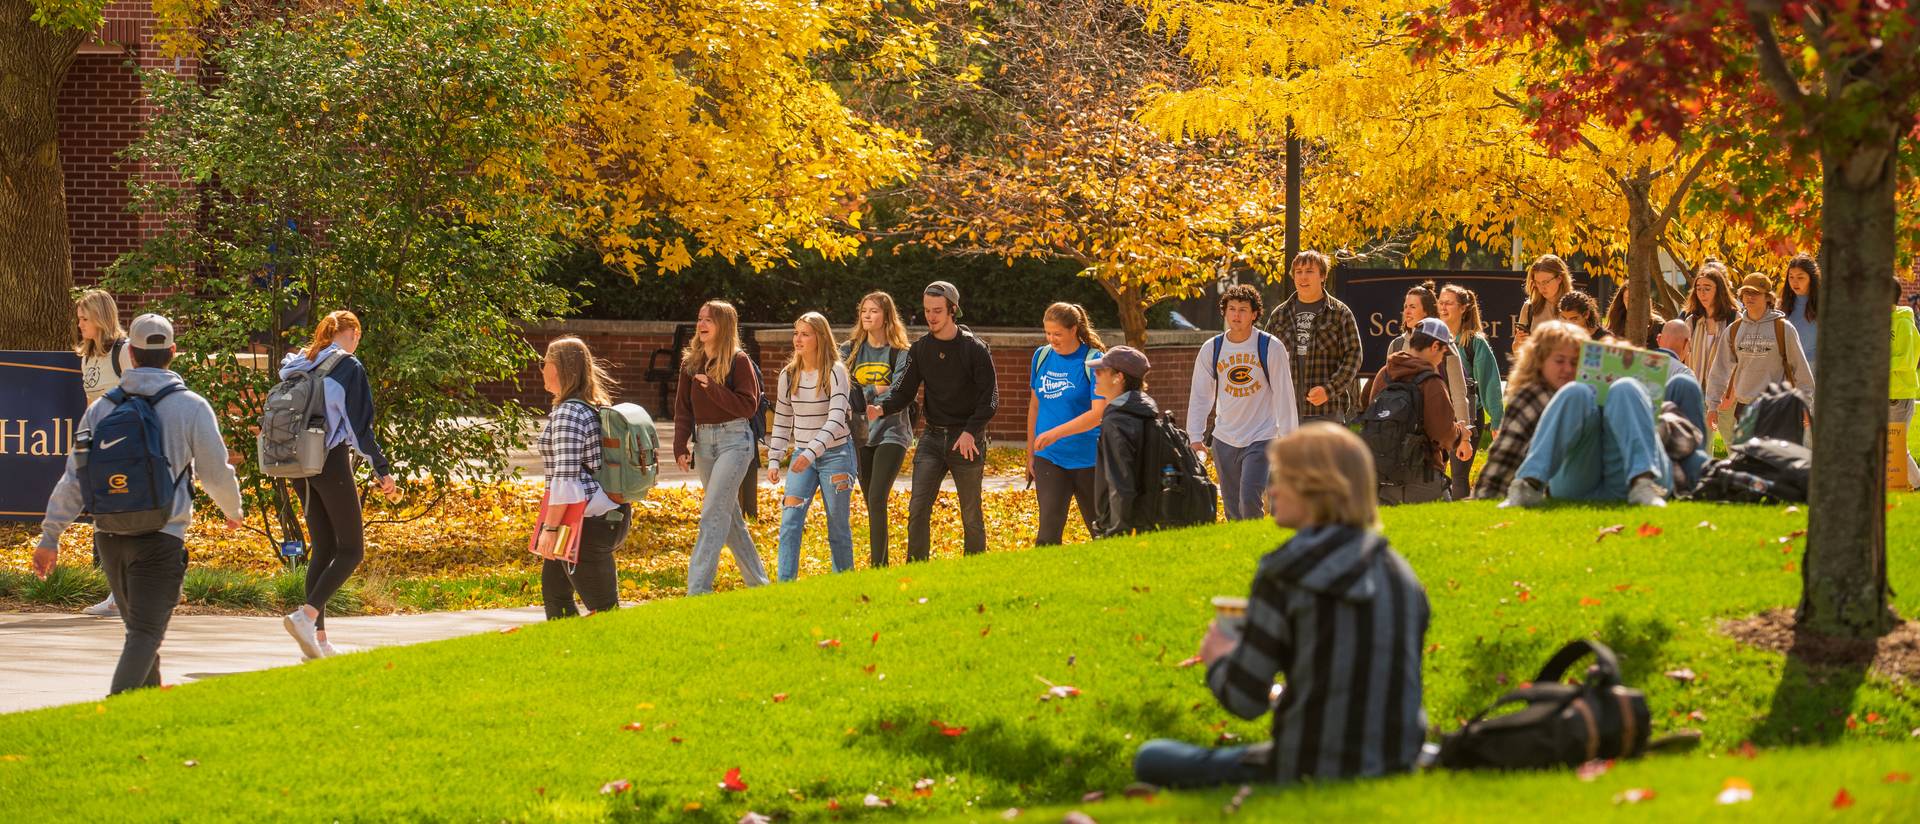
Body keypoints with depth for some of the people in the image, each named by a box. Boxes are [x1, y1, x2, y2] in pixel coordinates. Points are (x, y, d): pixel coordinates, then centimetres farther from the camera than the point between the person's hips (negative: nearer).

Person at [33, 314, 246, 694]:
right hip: (161, 537, -4)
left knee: (139, 627, 22)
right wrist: (233, 511, 21)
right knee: (145, 632, -7)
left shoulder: (102, 407, 6)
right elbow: (216, 474, 1)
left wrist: (50, 537, 10)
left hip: (110, 537, 4)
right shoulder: (191, 407, -4)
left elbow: (74, 478, 6)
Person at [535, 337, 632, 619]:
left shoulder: (567, 413, -16)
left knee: (601, 604, -5)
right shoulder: (596, 407, 14)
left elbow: (565, 477, -21)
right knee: (553, 589, 20)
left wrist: (550, 528, -19)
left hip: (587, 521, -10)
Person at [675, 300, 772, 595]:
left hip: (734, 439, -7)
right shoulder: (691, 361, 8)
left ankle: (698, 590, -19)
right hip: (703, 440, 7)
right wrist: (680, 446, -3)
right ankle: (757, 582, 23)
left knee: (712, 514, -15)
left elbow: (749, 405, -14)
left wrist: (713, 388, -20)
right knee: (730, 517, 12)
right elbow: (683, 408, 8)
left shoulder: (738, 361, -8)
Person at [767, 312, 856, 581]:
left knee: (838, 526, 2)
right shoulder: (788, 375, 4)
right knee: (790, 520, -10)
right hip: (802, 456, 4)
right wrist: (773, 460, 4)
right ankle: (784, 584, -13)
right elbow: (782, 420, 11)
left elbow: (837, 418, -22)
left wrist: (812, 452, -32)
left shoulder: (835, 373, -12)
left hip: (836, 454, -4)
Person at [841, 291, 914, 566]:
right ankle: (881, 563, 18)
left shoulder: (900, 353, -2)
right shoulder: (849, 350, 8)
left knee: (877, 499, -16)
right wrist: (875, 391, -12)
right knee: (872, 504, 9)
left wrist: (862, 394, -17)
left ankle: (878, 565, -17)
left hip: (891, 433, -4)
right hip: (860, 435, 4)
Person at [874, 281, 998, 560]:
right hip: (932, 438, 4)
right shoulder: (920, 349, 6)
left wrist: (971, 431, -22)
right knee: (917, 509, -7)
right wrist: (882, 409, -18)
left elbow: (990, 398, -9)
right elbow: (904, 391, 4)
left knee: (971, 516, 4)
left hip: (967, 440, -4)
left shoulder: (975, 349, -7)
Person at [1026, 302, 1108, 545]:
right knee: (1048, 532, -9)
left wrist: (1056, 433, -27)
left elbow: (1098, 413, -18)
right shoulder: (1041, 356, 5)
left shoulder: (1093, 361, -11)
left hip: (1087, 459, -3)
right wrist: (1030, 454, 16)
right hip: (1049, 459, 3)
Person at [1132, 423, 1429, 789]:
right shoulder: (1402, 575, 5)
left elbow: (1244, 700, -11)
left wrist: (1218, 659, 11)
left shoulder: (1285, 574, -13)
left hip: (1314, 773, -7)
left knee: (1151, 758, 10)